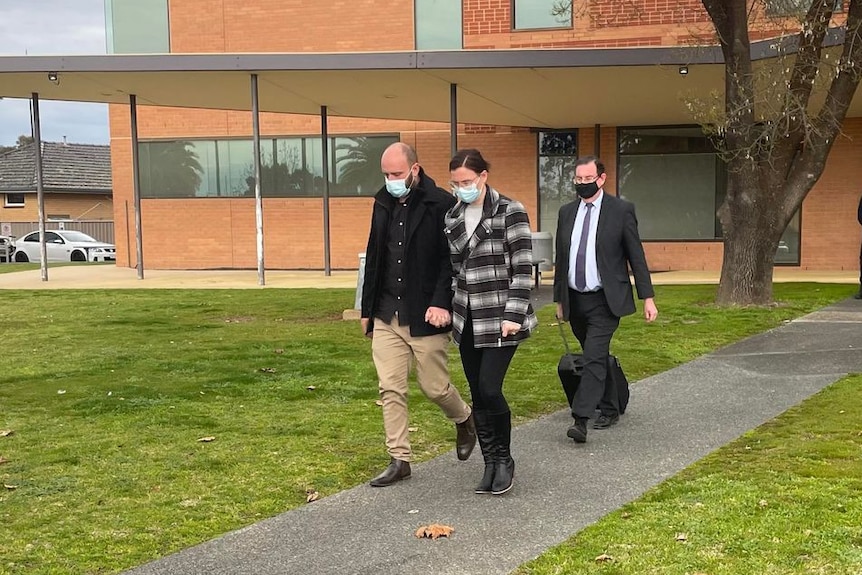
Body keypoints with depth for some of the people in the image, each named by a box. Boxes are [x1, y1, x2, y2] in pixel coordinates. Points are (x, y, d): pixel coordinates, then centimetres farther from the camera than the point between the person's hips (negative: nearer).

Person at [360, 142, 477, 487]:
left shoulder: (442, 205, -10)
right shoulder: (383, 204, 10)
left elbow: (453, 260, -12)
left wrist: (442, 303, -23)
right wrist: (367, 309, 15)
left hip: (425, 316, -5)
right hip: (386, 316, 5)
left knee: (434, 387, 5)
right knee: (390, 389, 3)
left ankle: (465, 420, 36)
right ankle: (399, 460, 12)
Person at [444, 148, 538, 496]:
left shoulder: (510, 213, -8)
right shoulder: (452, 217, 9)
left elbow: (522, 268, -11)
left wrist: (513, 315, -16)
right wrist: (446, 307, 13)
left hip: (499, 319, -6)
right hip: (466, 320, 6)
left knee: (489, 389, -12)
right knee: (477, 394, 7)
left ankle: (504, 460, 10)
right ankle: (490, 463, 19)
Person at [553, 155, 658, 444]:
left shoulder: (621, 210, -4)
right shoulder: (567, 212, 9)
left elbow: (636, 255, -2)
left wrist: (648, 297, -4)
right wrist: (559, 299, 15)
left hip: (605, 300, -5)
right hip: (575, 299, 5)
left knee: (594, 358, -15)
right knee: (597, 358, 15)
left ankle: (580, 420, -18)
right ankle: (610, 409, 29)